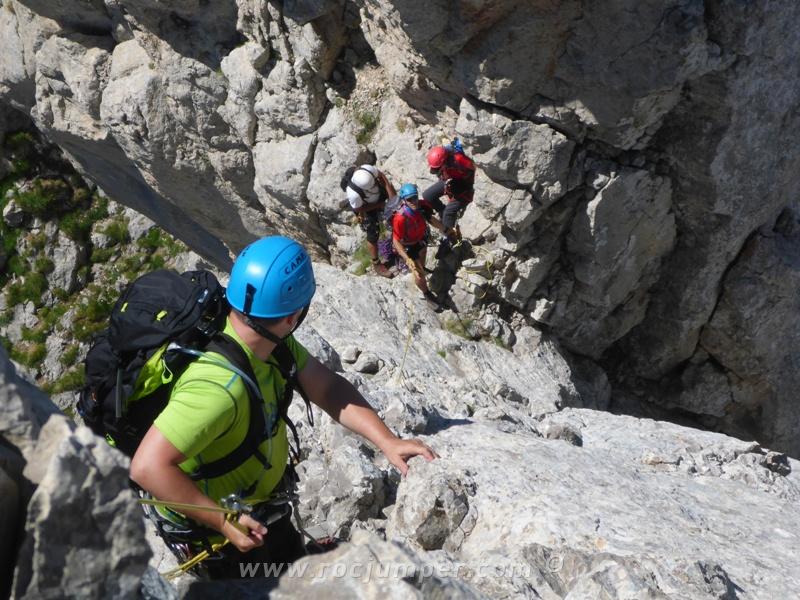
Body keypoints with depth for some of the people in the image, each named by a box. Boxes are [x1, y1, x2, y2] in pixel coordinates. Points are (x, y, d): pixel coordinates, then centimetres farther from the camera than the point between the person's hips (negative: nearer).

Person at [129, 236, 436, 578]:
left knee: (296, 570, 28)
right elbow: (148, 466, -40)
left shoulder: (272, 341, -16)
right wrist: (223, 522, -33)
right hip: (215, 527, -7)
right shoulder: (220, 384, -41)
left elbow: (328, 389, -9)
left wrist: (386, 441, -20)